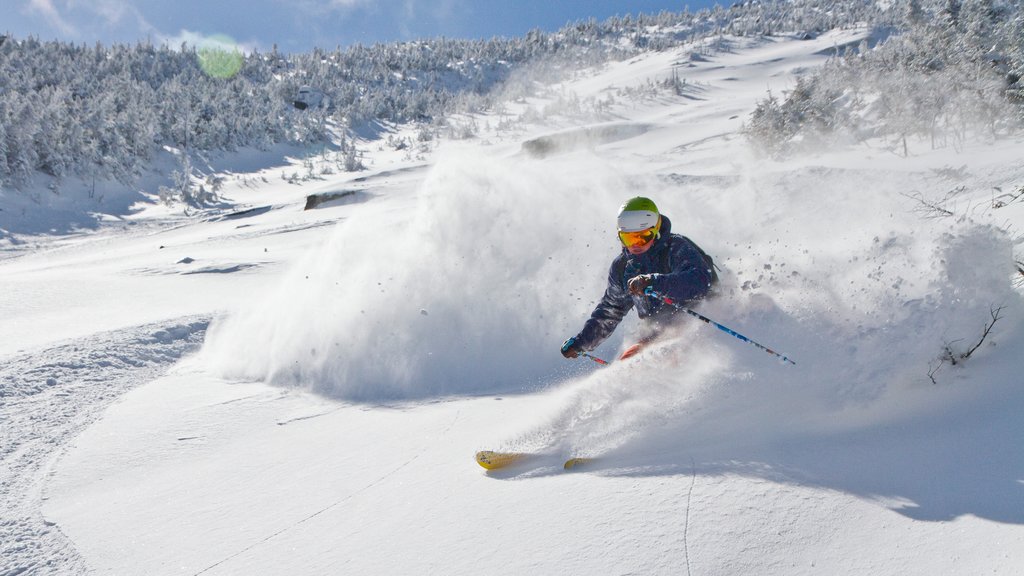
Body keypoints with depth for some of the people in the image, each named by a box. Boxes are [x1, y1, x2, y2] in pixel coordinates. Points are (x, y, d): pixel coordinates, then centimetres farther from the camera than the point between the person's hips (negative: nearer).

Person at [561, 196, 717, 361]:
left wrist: (652, 282, -44)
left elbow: (700, 282, -34)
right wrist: (581, 342, 17)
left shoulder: (677, 248, -14)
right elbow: (611, 309, 20)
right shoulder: (622, 266, 5)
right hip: (657, 337, 7)